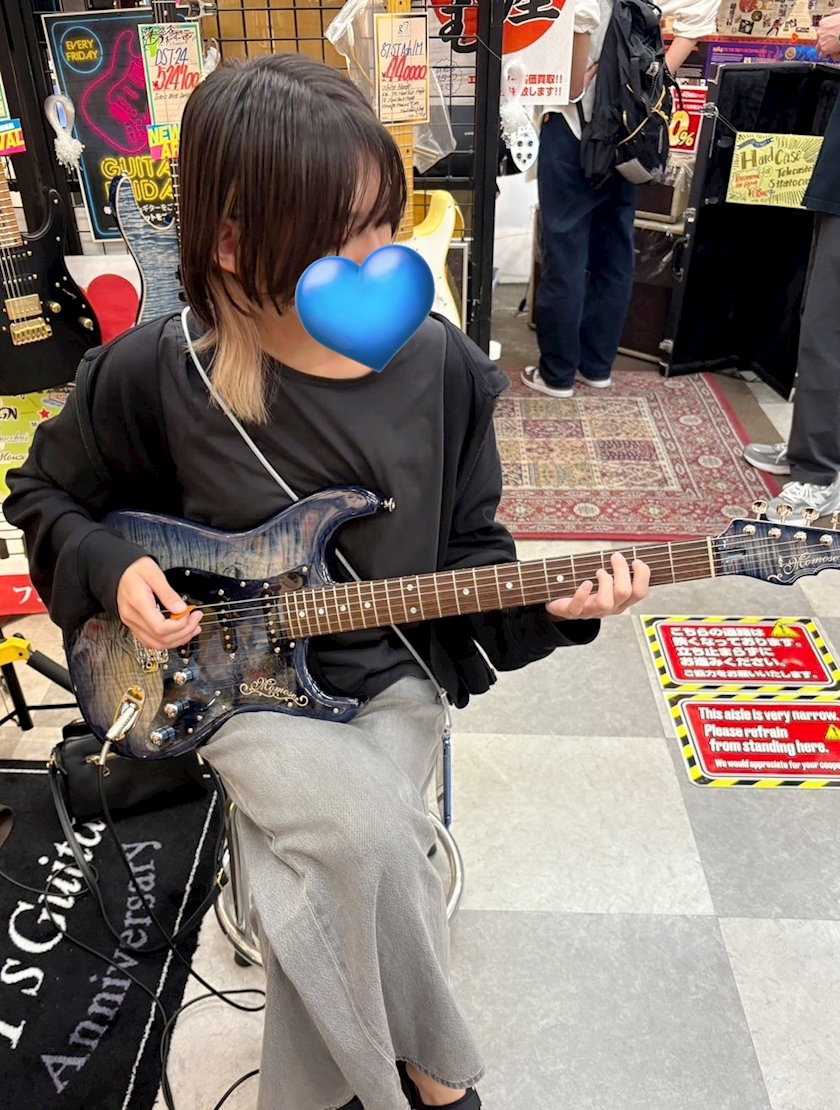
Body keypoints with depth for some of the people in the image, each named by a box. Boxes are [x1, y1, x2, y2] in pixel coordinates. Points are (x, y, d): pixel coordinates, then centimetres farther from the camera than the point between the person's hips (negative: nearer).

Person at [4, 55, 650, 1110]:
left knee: (342, 878, -20)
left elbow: (468, 548, 3)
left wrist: (547, 601, -14)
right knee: (369, 835, -26)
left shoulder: (440, 364, -6)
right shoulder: (154, 374, -12)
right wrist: (112, 570, -11)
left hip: (392, 674, 2)